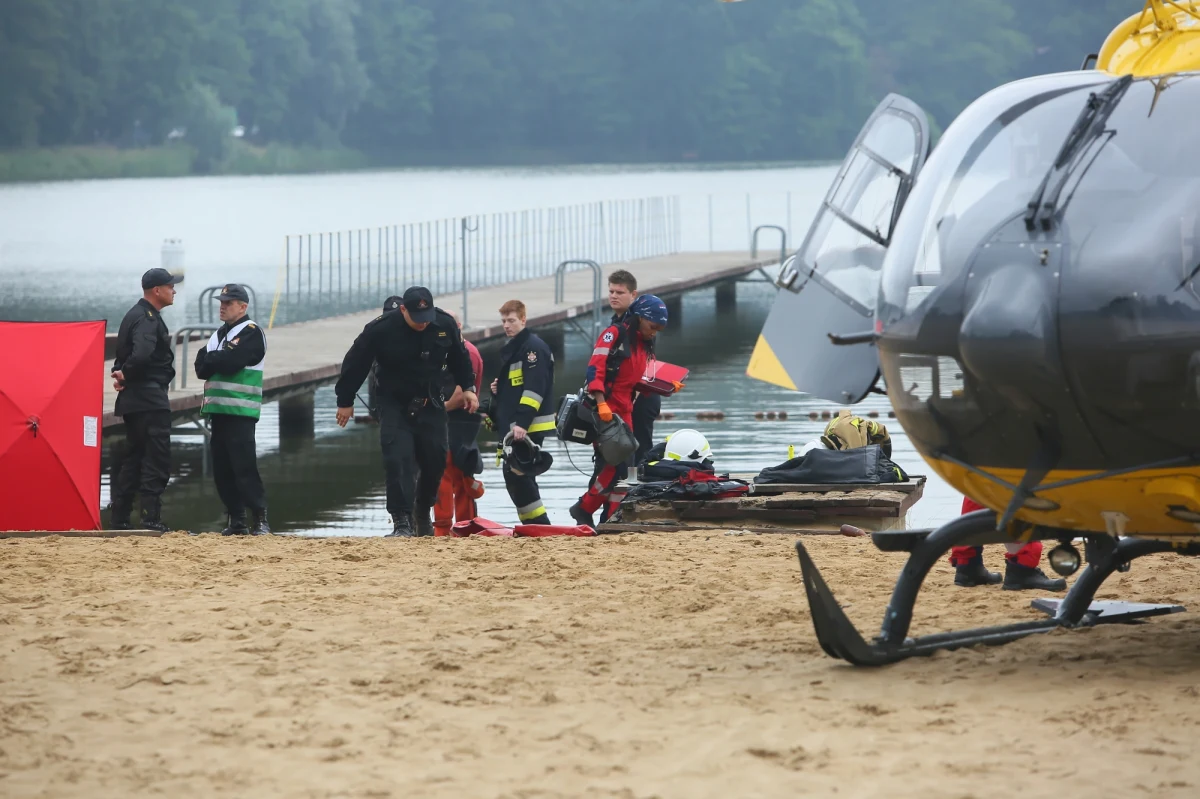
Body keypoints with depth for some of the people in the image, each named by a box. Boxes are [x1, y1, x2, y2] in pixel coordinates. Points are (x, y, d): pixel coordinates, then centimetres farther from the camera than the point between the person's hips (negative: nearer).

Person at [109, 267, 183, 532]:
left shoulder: (136, 315, 18)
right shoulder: (147, 319, -16)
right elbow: (141, 355, -32)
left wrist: (122, 375, 0)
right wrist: (125, 375, -15)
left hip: (134, 400, 10)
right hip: (150, 399, -10)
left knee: (132, 458, 12)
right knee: (157, 460, -8)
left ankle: (120, 519, 14)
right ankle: (151, 520, -11)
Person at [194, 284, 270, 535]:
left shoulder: (250, 333, -5)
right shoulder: (219, 335, 21)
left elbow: (230, 362, -18)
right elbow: (201, 368, 10)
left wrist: (210, 359, -2)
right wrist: (217, 360, -9)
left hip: (240, 412, -8)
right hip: (218, 410, 8)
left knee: (244, 467, -12)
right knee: (222, 470, 6)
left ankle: (261, 520, -11)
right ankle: (236, 521, 10)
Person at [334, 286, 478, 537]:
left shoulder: (445, 324, -9)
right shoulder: (380, 329, -19)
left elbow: (460, 357, 12)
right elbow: (354, 364, -7)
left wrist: (467, 387, 9)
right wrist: (345, 401, -1)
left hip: (431, 406, 3)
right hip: (394, 406, -3)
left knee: (435, 461, 7)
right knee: (398, 460, -17)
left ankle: (423, 512, 31)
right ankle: (402, 522, -17)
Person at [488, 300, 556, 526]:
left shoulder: (533, 347, -10)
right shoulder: (512, 348, 20)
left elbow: (534, 388, -20)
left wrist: (522, 423, -27)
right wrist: (499, 389, 8)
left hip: (529, 427, -10)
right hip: (512, 426, 10)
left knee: (516, 474, -13)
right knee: (514, 475, 9)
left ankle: (538, 523, -10)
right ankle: (534, 524, 12)